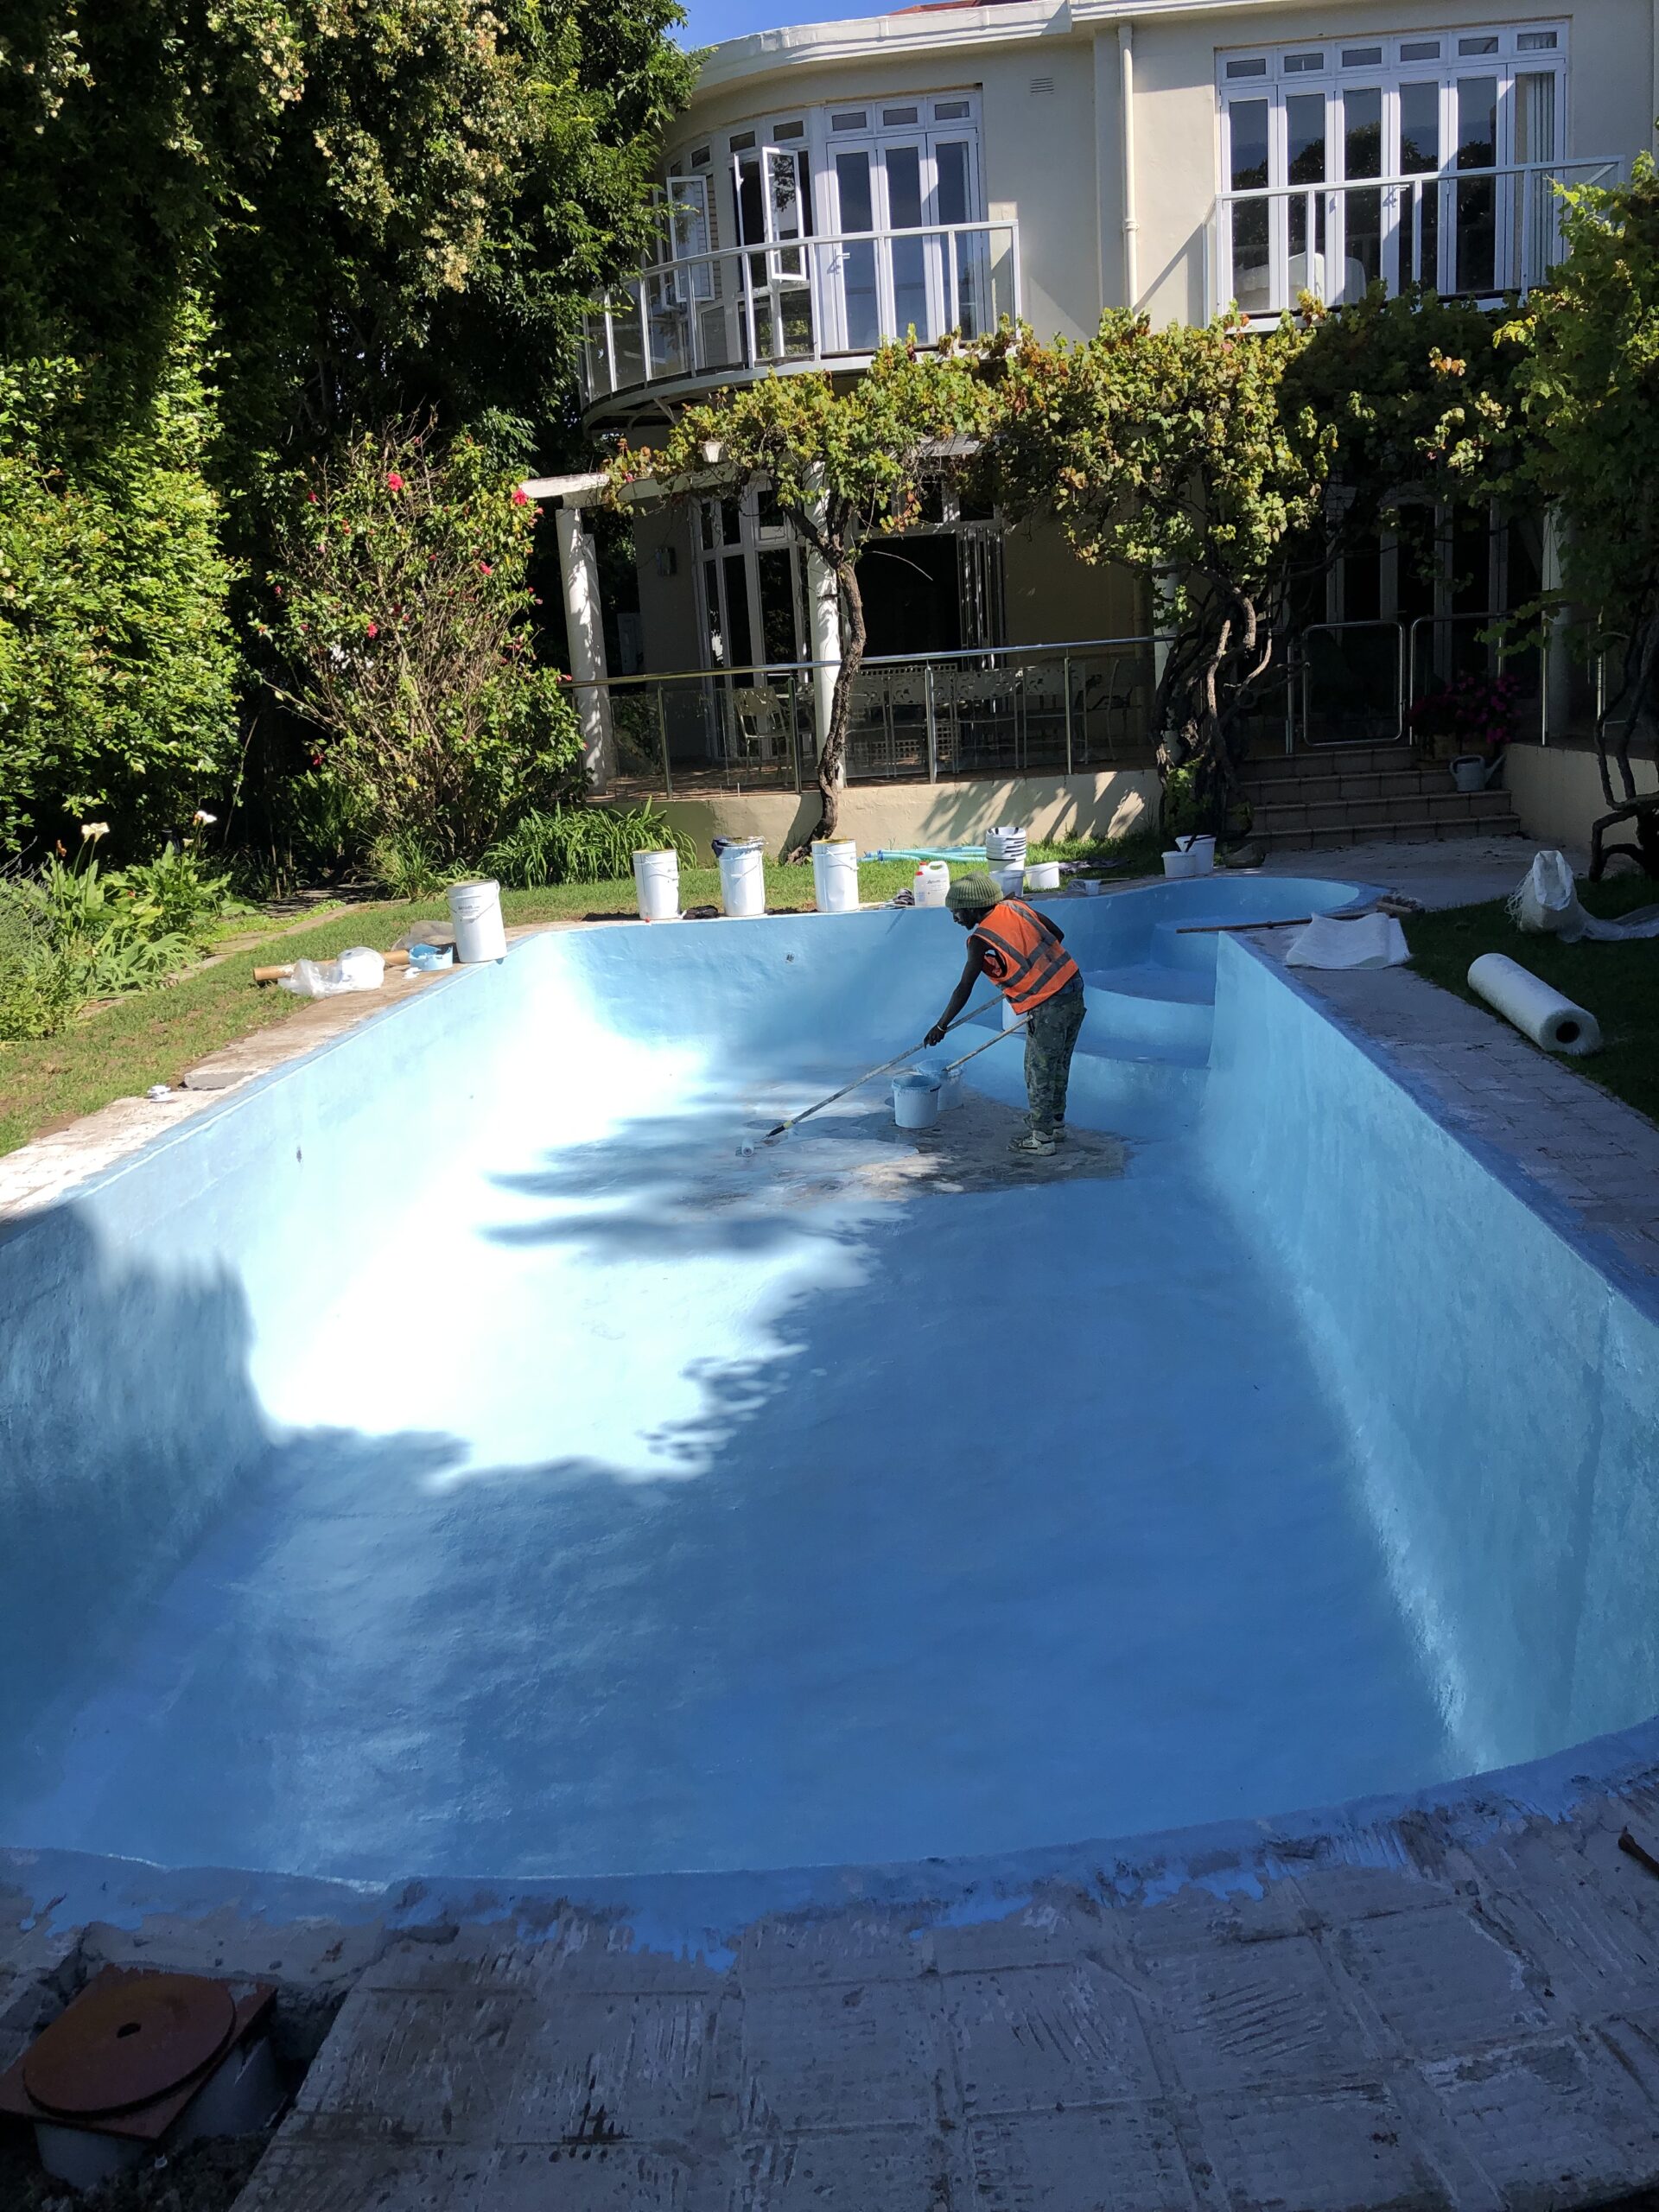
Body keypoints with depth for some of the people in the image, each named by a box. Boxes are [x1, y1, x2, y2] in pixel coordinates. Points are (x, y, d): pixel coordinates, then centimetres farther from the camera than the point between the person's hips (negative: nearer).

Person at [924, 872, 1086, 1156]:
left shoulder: (981, 941, -13)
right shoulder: (1015, 907, 6)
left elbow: (964, 990, -12)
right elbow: (1057, 934, 14)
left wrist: (941, 1027, -3)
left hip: (1047, 1008, -8)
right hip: (1074, 991, 8)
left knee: (1039, 1073, 6)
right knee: (1058, 1068, 21)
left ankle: (1041, 1138, 15)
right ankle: (1056, 1124, 35)